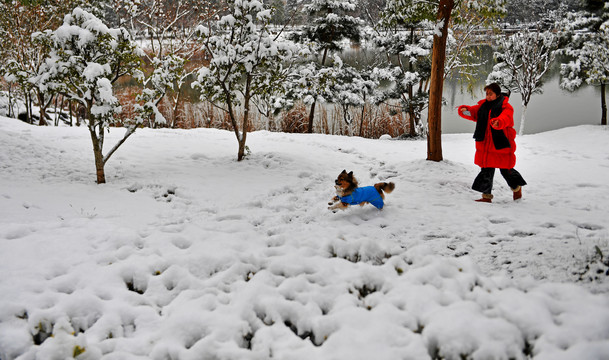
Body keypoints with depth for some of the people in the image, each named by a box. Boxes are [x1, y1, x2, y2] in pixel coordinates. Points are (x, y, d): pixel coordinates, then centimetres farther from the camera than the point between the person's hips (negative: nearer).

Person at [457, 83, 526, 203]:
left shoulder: (506, 107, -9)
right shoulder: (483, 106, 9)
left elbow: (505, 118, -28)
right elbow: (473, 112, 0)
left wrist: (497, 122, -52)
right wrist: (464, 110, -24)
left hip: (502, 145, -5)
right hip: (485, 145, 5)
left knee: (506, 170, 8)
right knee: (486, 170, 6)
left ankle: (517, 188, 35)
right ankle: (486, 195, 15)